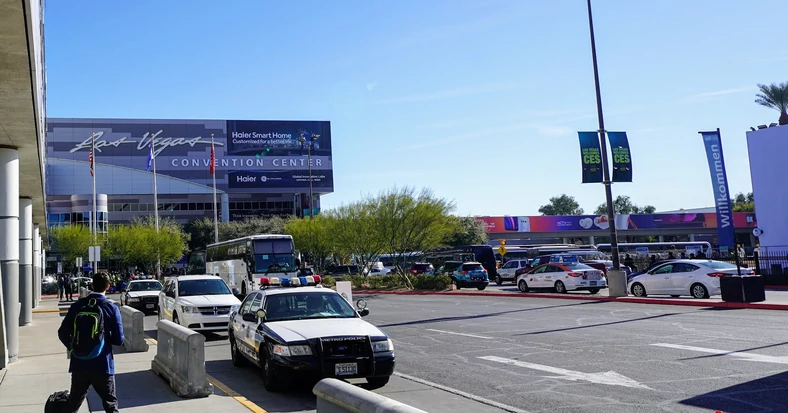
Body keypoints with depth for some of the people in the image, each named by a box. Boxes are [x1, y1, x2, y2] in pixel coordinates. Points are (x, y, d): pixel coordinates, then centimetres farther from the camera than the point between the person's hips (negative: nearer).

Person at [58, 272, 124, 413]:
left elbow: (63, 333, 2)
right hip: (102, 366, -3)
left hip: (78, 365, 3)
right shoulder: (111, 308, -9)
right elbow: (119, 340, -8)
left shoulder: (77, 306, -1)